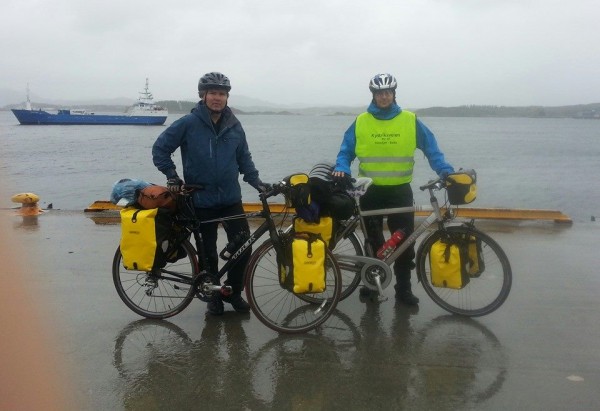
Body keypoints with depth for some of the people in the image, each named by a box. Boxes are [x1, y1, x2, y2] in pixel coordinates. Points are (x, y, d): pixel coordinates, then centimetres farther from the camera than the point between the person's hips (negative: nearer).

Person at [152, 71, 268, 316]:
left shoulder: (234, 126, 3)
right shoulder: (188, 123, -8)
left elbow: (244, 158, 12)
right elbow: (160, 149, -1)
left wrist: (256, 182, 3)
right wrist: (172, 177, -7)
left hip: (231, 198, 3)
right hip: (201, 200, -2)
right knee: (208, 251, 7)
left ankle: (233, 291, 18)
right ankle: (214, 294, 26)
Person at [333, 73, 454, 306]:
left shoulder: (410, 121, 0)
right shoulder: (360, 122, 2)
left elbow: (431, 149, 0)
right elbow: (346, 151, 4)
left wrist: (445, 171, -15)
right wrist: (341, 169, -15)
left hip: (400, 191, 0)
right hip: (370, 191, 0)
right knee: (373, 241, 11)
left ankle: (403, 288, 16)